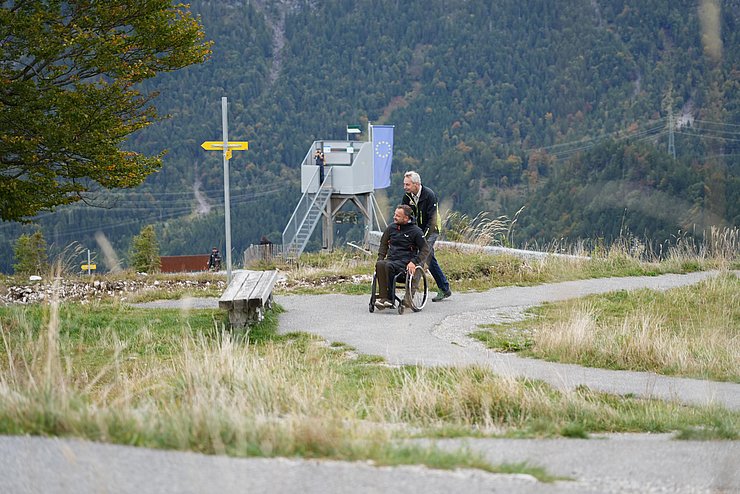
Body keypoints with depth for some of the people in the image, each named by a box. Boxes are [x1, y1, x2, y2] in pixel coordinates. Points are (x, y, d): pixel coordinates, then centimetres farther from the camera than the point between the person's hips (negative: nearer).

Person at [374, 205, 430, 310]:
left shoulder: (415, 231, -1)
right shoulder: (391, 227, 14)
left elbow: (425, 250, 0)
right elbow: (383, 244, 27)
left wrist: (414, 262, -14)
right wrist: (380, 257, 9)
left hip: (405, 262, -5)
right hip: (391, 259, 5)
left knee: (389, 266, -36)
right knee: (379, 264, -31)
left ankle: (389, 298, -31)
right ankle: (383, 297, -38)